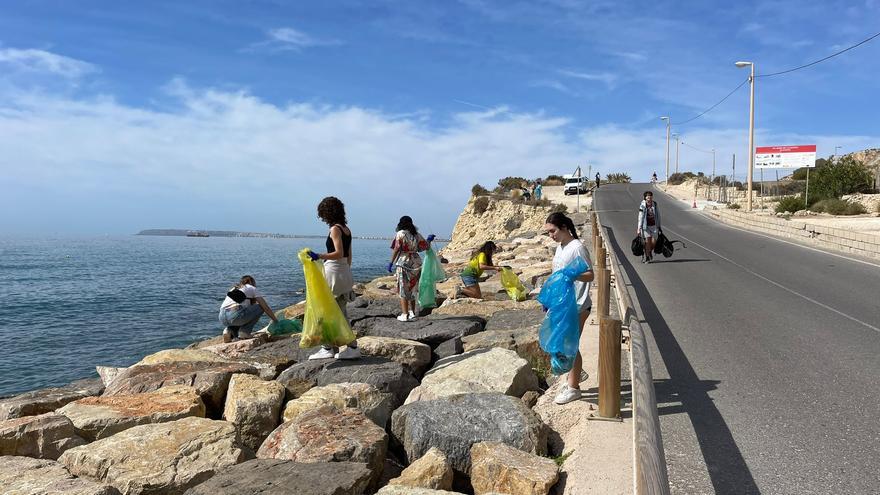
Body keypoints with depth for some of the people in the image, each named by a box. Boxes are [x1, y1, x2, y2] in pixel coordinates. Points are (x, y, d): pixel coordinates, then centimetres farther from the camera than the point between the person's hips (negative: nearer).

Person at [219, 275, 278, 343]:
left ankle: (229, 330, 8)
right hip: (235, 315, -7)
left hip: (222, 318, 7)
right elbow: (266, 308, 15)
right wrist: (276, 322, 24)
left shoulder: (233, 289, 33)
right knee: (260, 307, 16)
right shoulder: (252, 288, 18)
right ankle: (244, 332, 7)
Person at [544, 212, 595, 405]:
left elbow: (590, 275, -19)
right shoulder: (560, 247, 10)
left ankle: (574, 388, 12)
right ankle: (572, 380, 32)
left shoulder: (577, 248, -18)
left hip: (577, 307, -9)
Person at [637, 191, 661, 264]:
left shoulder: (655, 205, 2)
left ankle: (650, 251, 31)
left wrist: (659, 226, 13)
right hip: (646, 226, -2)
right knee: (647, 241, -5)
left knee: (654, 241, -1)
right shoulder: (642, 206, -7)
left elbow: (658, 216, 11)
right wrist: (639, 229, -9)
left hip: (654, 225, 3)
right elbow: (640, 218, -6)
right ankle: (647, 257, 9)